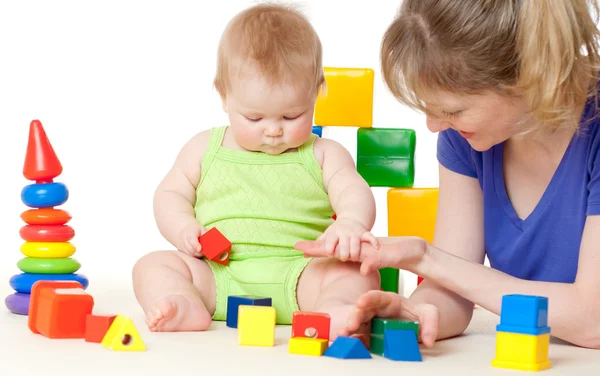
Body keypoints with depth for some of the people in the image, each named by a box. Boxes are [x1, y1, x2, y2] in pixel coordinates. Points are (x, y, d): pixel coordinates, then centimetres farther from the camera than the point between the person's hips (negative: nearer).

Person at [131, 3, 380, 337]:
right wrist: (184, 229, -5)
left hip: (298, 275, -1)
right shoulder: (205, 148, 15)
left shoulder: (323, 155, 11)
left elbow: (354, 193, -2)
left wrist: (351, 222, -28)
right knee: (152, 266, -17)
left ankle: (334, 309, -54)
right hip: (216, 277, 2)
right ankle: (186, 307, -42)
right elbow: (170, 196, 18)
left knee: (359, 273, -26)